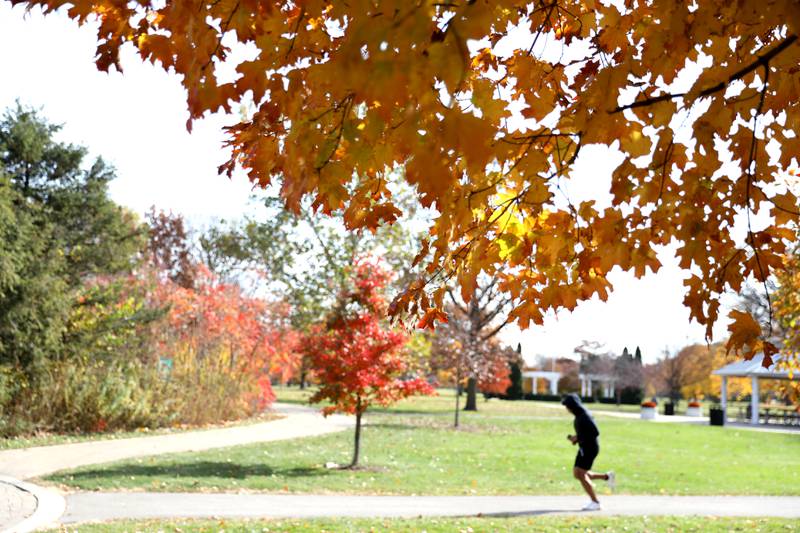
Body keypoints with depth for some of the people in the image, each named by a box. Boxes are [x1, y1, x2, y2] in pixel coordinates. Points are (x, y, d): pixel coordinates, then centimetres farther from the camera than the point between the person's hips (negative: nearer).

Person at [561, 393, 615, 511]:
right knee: (577, 474, 10)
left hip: (590, 447, -10)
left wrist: (578, 438, -19)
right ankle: (607, 476, 19)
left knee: (581, 475, -9)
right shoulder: (579, 414, 10)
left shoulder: (584, 416, -21)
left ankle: (595, 502, 0)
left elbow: (596, 432, -24)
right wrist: (575, 438, 5)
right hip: (584, 447, 10)